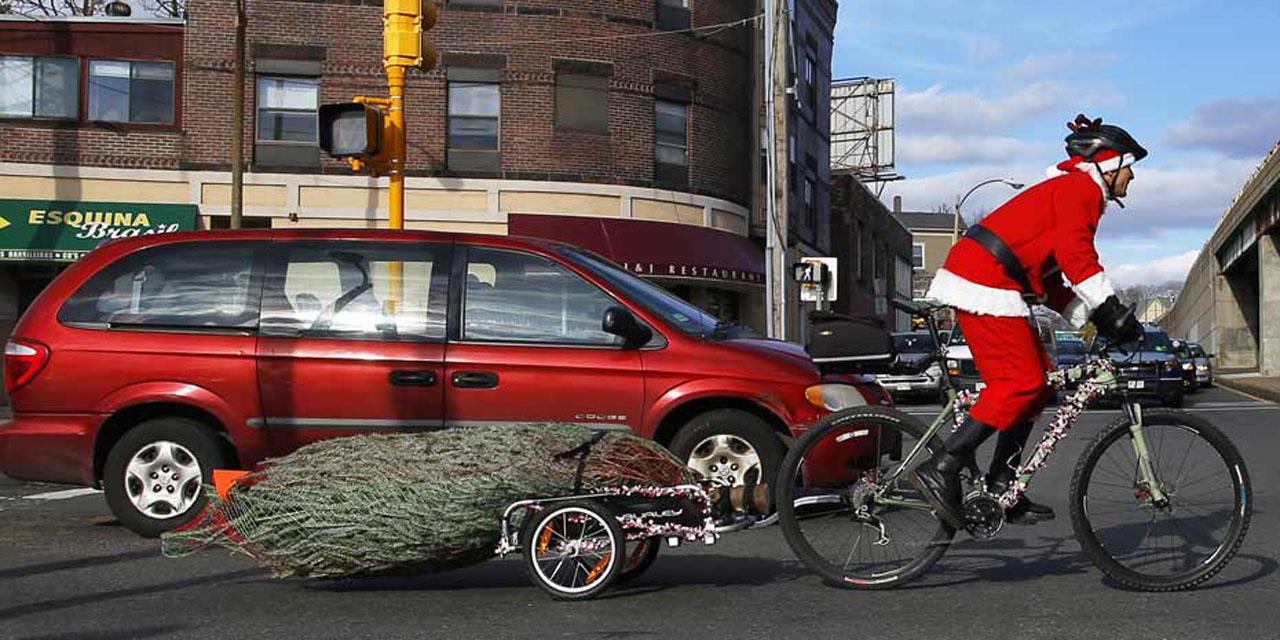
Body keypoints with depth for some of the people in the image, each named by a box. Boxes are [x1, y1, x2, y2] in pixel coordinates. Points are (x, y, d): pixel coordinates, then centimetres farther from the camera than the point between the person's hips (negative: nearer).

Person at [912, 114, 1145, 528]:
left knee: (1039, 381, 8)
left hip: (983, 283, 11)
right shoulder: (1080, 188, -3)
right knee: (1020, 381, -15)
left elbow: (1049, 284, 25)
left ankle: (1002, 485, 8)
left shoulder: (1064, 192, 28)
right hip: (985, 284, -11)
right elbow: (1076, 256, -19)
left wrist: (1098, 319, 15)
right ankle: (941, 470, -18)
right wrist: (1113, 312, -20)